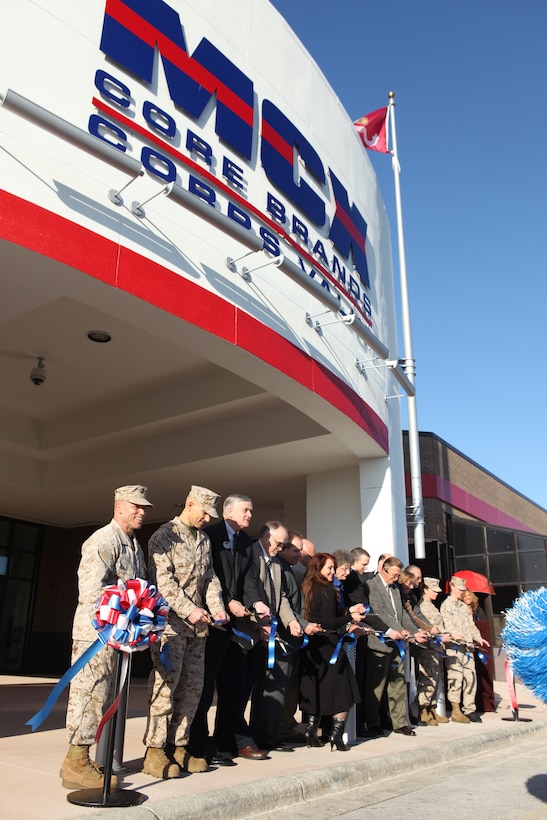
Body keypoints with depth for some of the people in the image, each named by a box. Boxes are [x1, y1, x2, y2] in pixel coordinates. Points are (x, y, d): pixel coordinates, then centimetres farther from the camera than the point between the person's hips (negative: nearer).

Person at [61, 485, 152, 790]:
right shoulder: (103, 541, -13)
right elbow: (91, 591, -22)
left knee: (103, 697, 14)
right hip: (97, 630, -9)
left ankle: (82, 760, 24)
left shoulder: (136, 546, 17)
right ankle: (76, 763, 4)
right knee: (90, 693, -5)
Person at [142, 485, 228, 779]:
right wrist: (188, 610, -20)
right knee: (166, 685, -6)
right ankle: (154, 751, 4)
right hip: (171, 622, -7)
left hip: (197, 624, 7)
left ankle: (177, 746, 19)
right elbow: (163, 580, -15)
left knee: (192, 686, 9)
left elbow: (210, 578, 14)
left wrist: (216, 607, -2)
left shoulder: (204, 539, 15)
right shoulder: (165, 535, -7)